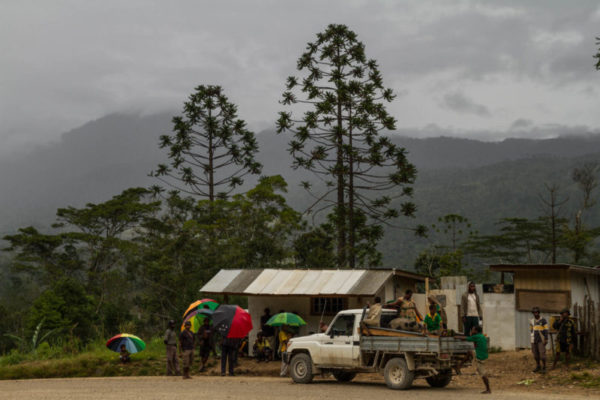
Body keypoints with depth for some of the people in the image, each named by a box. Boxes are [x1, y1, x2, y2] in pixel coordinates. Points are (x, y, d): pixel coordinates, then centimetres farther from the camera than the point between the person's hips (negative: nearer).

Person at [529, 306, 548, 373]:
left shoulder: (543, 320, -7)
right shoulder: (531, 321, 5)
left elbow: (546, 330, -8)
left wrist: (546, 339, -14)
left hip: (541, 340, -4)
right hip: (534, 340, 4)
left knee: (542, 353, -9)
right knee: (535, 354, 7)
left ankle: (543, 368, -1)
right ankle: (538, 367, 21)